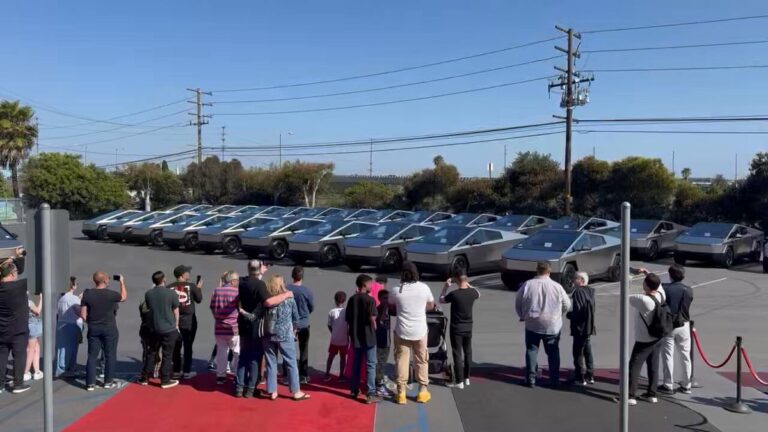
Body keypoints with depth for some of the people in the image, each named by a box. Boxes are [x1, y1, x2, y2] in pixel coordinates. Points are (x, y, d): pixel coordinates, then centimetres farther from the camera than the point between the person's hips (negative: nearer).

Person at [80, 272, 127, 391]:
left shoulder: (87, 294, -5)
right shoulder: (111, 294, -12)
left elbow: (83, 314, -3)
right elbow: (124, 297, 10)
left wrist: (90, 323, 13)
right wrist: (122, 282, 19)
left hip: (93, 329, 3)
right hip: (109, 329, -3)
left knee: (92, 356, 8)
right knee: (110, 355, 9)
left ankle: (90, 383, 8)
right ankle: (108, 382, 14)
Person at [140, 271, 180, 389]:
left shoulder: (148, 294, 0)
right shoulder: (171, 294, -10)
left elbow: (149, 308, 12)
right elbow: (176, 312, -2)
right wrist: (176, 326, 10)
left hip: (154, 329, 4)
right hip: (169, 329, -4)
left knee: (151, 353, 16)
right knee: (167, 355, 3)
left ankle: (145, 378, 22)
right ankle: (165, 381, 7)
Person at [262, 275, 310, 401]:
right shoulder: (289, 298, -2)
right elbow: (296, 317, 6)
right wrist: (294, 329, 21)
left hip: (268, 334, 2)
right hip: (285, 334, -2)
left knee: (271, 363, 9)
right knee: (291, 363, 5)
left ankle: (272, 391, 12)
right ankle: (296, 392, 8)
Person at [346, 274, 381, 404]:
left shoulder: (352, 299, 6)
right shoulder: (369, 299, -13)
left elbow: (347, 318, 7)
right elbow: (372, 318, -19)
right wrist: (374, 328, 0)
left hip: (355, 336, 6)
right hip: (368, 336, -6)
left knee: (356, 364, 17)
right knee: (370, 364, -2)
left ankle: (354, 390, 24)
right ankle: (370, 394, -4)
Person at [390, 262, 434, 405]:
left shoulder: (396, 290, -9)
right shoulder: (424, 288, -6)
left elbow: (391, 306, 9)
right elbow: (431, 305, 9)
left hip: (402, 331, -1)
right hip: (420, 330, 1)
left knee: (402, 360, 8)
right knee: (421, 361, 13)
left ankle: (401, 393, 10)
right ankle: (423, 391, 20)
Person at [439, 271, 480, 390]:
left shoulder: (454, 294, -19)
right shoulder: (472, 292, -6)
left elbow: (441, 300, -1)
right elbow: (478, 294, 20)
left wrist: (446, 287, 5)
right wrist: (469, 285, 18)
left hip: (456, 328, -4)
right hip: (468, 328, 5)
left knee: (457, 354, 1)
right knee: (468, 353, 17)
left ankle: (459, 381, 3)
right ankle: (466, 378, 27)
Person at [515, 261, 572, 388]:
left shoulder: (527, 285, -7)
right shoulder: (557, 287, -8)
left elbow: (518, 303, 1)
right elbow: (567, 305, 2)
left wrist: (523, 316, 18)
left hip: (532, 325, 0)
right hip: (552, 326, 0)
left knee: (531, 351, 11)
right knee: (553, 352, 12)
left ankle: (531, 379, 11)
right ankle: (554, 380, 16)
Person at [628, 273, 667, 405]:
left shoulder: (644, 300, -28)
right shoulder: (661, 295, -6)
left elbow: (628, 298, -16)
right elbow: (658, 283, 15)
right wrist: (648, 274, 19)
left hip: (644, 340, -7)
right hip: (657, 338, 7)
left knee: (634, 366, -1)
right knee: (653, 366, 15)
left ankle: (631, 396, -1)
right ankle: (651, 394, 23)